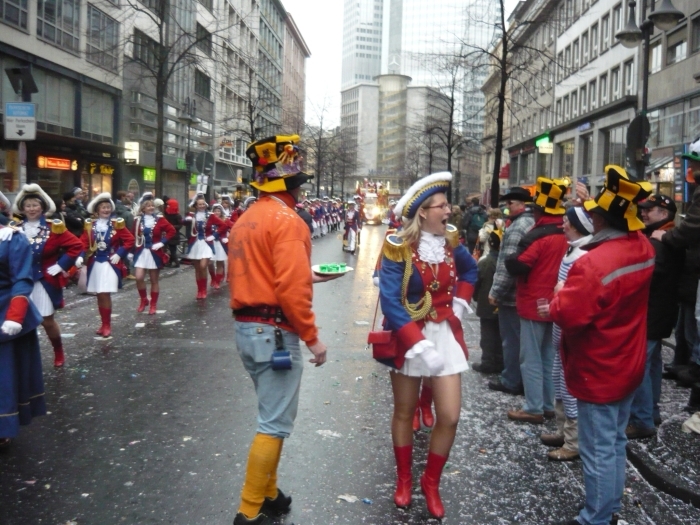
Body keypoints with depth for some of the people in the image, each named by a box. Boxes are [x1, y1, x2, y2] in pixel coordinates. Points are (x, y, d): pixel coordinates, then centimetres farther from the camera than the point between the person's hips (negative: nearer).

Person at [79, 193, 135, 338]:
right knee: (99, 295, 9)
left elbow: (130, 240, -4)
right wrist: (80, 257, -14)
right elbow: (83, 243, 1)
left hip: (110, 263, -3)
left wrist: (119, 254, -12)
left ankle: (107, 325, 2)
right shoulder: (90, 225, 4)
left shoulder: (117, 224, -3)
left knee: (105, 294, -9)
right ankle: (104, 323, 21)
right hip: (95, 263, 4)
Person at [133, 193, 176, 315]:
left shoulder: (159, 219, -3)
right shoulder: (138, 220, 2)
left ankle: (153, 305, 18)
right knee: (139, 278, -10)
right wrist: (133, 249, 2)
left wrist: (162, 242, -13)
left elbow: (171, 231, -6)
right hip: (141, 253, 1)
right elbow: (134, 236, 7)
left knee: (154, 280, 6)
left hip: (155, 253, -1)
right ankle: (144, 300, 14)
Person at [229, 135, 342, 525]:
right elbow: (291, 289, -24)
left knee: (273, 416, 21)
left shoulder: (246, 219, 13)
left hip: (248, 328, 10)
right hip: (276, 332, -10)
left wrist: (306, 276, 20)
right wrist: (312, 337, -16)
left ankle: (268, 493, 32)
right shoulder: (287, 221, -16)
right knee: (275, 424, 1)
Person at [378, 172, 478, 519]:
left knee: (450, 416, 1)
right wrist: (419, 345, -29)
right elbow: (390, 302, -22)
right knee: (404, 413, 12)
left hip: (445, 334, 4)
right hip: (408, 337, -4)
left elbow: (470, 270, 20)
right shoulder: (398, 248, -17)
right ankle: (403, 479, 34)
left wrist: (460, 303, 5)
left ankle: (431, 481, 24)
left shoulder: (450, 241, -2)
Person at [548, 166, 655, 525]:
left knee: (598, 450, 4)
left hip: (598, 371, -9)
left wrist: (553, 306, -5)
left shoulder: (595, 263, -30)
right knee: (615, 441, 21)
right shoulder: (643, 248, -2)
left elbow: (569, 313, -27)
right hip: (628, 365, 9)